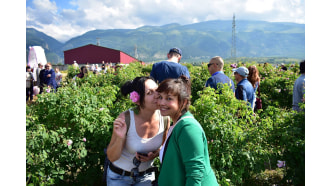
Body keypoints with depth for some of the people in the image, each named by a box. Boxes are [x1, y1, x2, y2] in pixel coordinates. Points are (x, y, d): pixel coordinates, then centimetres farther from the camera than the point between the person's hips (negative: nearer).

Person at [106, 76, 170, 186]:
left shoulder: (164, 119, -16)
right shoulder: (125, 119, -26)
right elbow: (112, 158, -18)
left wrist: (155, 155, -16)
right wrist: (120, 138, -34)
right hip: (119, 177, -2)